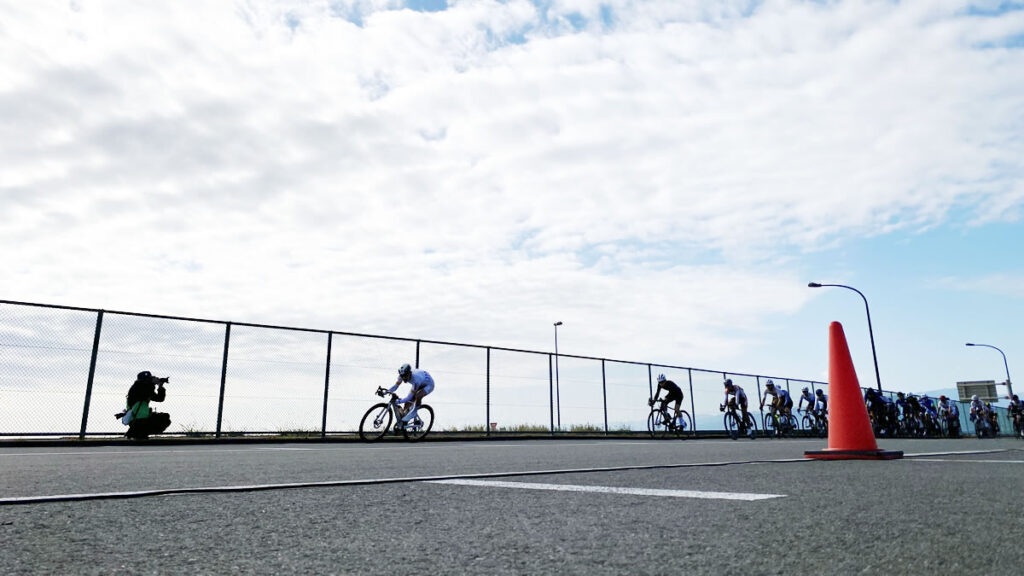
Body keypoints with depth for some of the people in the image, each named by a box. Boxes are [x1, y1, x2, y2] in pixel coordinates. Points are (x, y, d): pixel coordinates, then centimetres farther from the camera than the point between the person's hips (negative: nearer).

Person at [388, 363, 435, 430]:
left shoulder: (416, 380, -41)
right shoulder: (403, 375, -23)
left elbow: (409, 397, -41)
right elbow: (395, 386, -15)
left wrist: (399, 401, -54)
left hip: (428, 385, -7)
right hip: (420, 385, 7)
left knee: (418, 396, -35)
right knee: (408, 403, -5)